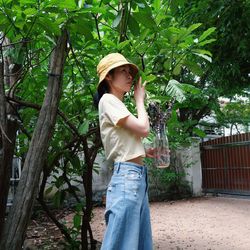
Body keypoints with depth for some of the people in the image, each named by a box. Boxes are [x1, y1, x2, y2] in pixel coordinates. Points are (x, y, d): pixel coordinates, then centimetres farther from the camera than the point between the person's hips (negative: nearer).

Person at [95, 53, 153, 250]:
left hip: (138, 176, 10)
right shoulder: (108, 100, -5)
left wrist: (144, 152, 13)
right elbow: (143, 129, -13)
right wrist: (139, 100, 1)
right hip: (127, 176, -10)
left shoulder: (118, 104, 23)